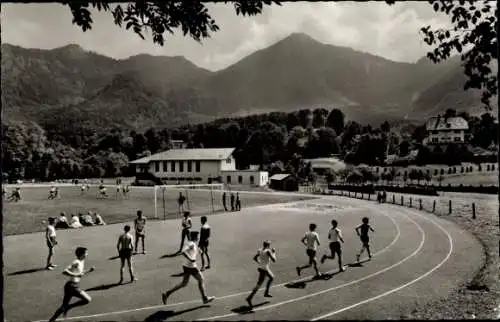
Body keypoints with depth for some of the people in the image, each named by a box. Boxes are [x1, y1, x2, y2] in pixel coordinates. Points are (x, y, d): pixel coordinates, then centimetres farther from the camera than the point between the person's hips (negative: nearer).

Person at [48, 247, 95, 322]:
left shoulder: (82, 262, 12)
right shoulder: (76, 262, -16)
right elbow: (64, 272, -24)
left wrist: (89, 271, 13)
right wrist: (76, 275, -25)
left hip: (73, 286, 9)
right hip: (72, 286, -9)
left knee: (64, 305, 18)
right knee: (88, 299, -10)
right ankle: (68, 307, 0)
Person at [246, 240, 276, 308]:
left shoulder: (260, 250, 3)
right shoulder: (268, 251, -18)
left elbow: (255, 258, 2)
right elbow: (274, 260, -17)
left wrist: (260, 263, 12)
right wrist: (274, 253, -2)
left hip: (261, 267, 9)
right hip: (264, 269, -9)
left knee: (272, 278, 27)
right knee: (259, 284, -5)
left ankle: (266, 293, 34)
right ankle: (249, 298, -8)